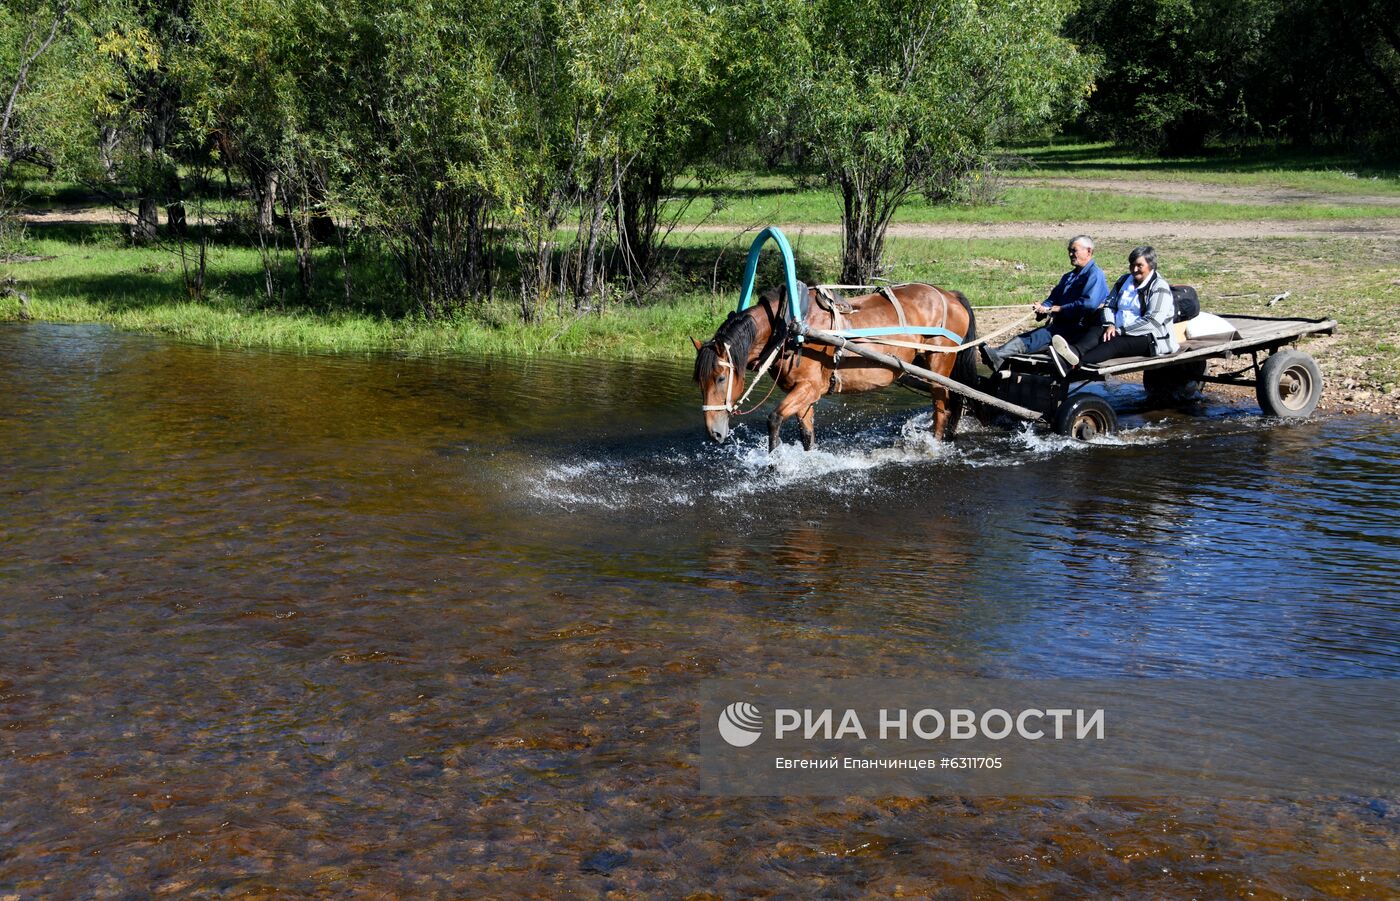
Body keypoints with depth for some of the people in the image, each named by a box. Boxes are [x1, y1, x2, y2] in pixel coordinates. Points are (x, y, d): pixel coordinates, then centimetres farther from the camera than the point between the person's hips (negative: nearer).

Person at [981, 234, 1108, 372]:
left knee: (1045, 335, -30)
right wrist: (1043, 307, -5)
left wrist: (1057, 309, -15)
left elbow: (1089, 304, -17)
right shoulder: (1068, 277, 28)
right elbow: (1053, 298, 20)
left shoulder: (1095, 275, -3)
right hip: (1061, 325, 9)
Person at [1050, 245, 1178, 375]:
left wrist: (1121, 330, -18)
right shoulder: (1124, 280, 17)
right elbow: (1109, 305, 15)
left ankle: (1071, 366, -59)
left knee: (1116, 344, -34)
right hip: (1121, 332, 7)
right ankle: (1075, 352, -58)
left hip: (1149, 338, -7)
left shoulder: (1159, 287, -6)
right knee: (1096, 331, -24)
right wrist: (1110, 325, -7)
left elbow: (1152, 321, -16)